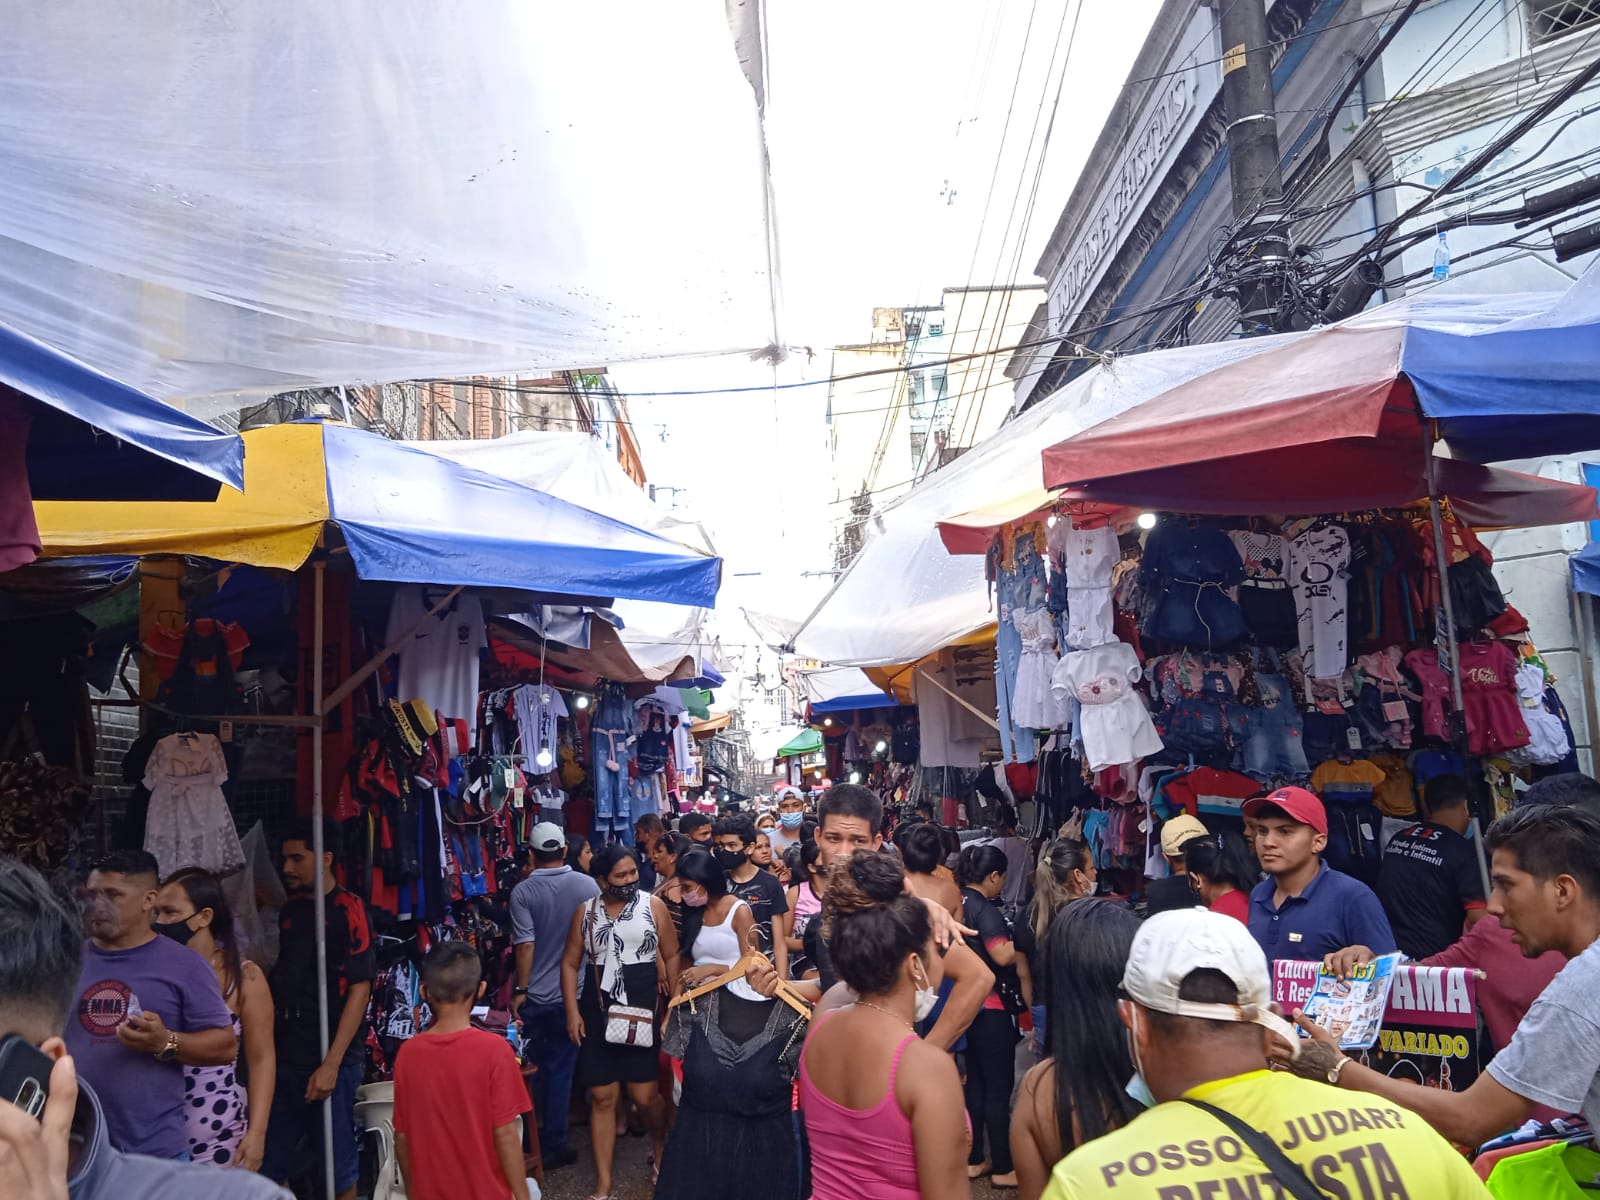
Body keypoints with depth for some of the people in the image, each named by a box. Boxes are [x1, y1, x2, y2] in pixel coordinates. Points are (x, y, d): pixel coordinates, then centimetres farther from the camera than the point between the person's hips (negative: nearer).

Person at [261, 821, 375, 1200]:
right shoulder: (290, 910, 10)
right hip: (285, 1056, 6)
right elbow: (280, 982, 17)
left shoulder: (347, 909, -10)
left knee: (339, 1165, 5)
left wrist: (331, 1064, -18)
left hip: (328, 1061, -6)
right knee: (270, 1165, 11)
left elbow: (359, 989, -14)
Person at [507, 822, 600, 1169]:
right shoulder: (588, 885, -6)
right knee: (561, 1068, 10)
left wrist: (520, 990, -4)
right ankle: (553, 1143, 16)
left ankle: (537, 1139, 29)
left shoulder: (522, 892, -12)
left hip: (536, 996, -1)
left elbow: (525, 945, -14)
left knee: (537, 1068, 17)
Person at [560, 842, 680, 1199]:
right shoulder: (585, 912, 3)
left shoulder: (653, 905, -2)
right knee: (602, 1097, 5)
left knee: (644, 1094, 2)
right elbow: (570, 963, 6)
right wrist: (572, 1012, -1)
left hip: (642, 1013, -2)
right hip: (596, 1013, 2)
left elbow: (672, 955, 2)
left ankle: (660, 1143, 35)